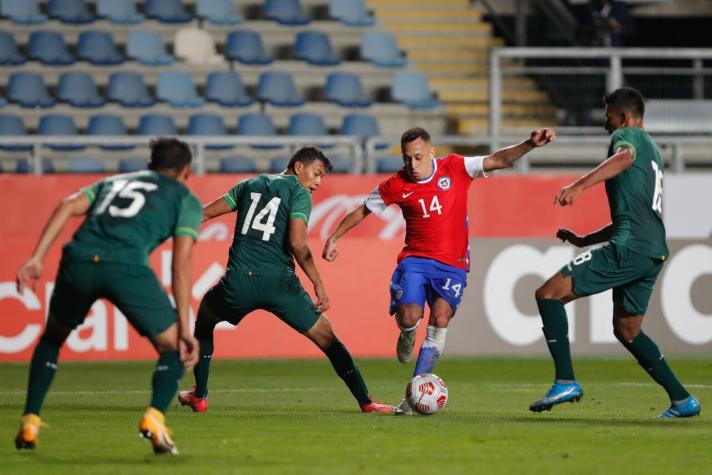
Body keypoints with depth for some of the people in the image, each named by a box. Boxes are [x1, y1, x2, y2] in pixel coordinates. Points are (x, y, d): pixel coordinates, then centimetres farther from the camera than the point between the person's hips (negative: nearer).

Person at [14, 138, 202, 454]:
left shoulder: (114, 182, 35)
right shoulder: (186, 199, 24)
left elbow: (68, 206, 15)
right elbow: (181, 265, 11)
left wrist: (36, 259, 6)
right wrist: (184, 328, 8)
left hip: (79, 259, 4)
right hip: (127, 266, -4)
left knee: (52, 337, 31)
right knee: (174, 348, 14)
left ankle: (29, 423, 22)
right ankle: (154, 417, -10)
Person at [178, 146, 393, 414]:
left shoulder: (250, 185, 19)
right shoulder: (298, 193, 3)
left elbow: (205, 213, 16)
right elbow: (298, 243, -11)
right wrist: (318, 284, -7)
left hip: (238, 281, 3)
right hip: (278, 282, -3)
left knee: (204, 320, 32)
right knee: (327, 339, 8)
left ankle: (199, 396, 28)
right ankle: (365, 402, 3)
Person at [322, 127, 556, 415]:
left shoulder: (455, 168, -3)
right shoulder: (397, 185, -2)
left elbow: (500, 160, -4)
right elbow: (363, 210, 12)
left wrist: (530, 144, -19)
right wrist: (334, 238, 12)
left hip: (453, 263, 0)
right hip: (415, 259, 0)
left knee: (440, 319, -18)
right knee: (408, 317, -22)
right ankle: (407, 336, 19)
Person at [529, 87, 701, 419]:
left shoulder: (627, 135, 1)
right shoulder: (652, 151, 29)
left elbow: (625, 157, -26)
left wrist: (579, 185, -38)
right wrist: (585, 240, 39)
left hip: (629, 248, -10)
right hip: (653, 252, 10)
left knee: (548, 294, -9)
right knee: (626, 330, 23)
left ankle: (566, 382, -17)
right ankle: (682, 401, 21)